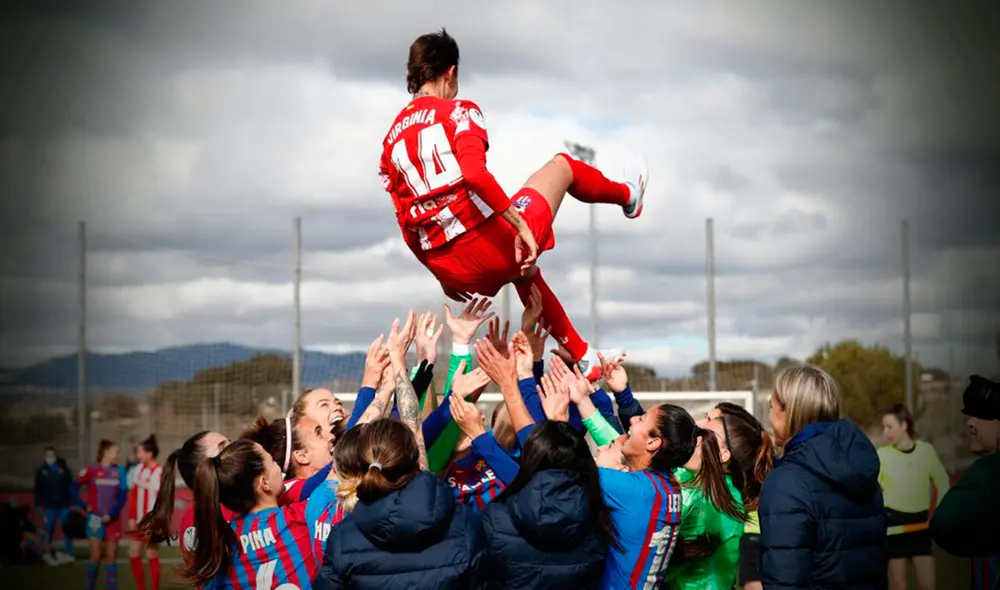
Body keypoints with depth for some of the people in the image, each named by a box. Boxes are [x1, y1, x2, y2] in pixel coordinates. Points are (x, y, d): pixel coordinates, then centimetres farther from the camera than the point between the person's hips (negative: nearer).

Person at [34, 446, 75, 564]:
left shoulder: (63, 468, 2)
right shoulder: (41, 471, 3)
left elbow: (71, 486, 3)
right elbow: (38, 490, 4)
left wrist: (72, 502, -1)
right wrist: (38, 505, -2)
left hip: (64, 505, 0)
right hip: (49, 506, 0)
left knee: (67, 530, 1)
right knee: (49, 531, 1)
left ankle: (69, 553, 9)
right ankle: (50, 554, 11)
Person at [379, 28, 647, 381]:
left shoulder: (391, 142, 12)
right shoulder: (458, 112, -4)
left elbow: (409, 229, 14)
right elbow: (474, 175, -23)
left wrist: (442, 274, 25)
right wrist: (521, 225, -19)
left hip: (455, 271, 6)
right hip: (491, 243, -6)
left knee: (524, 270, 40)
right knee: (561, 165, 21)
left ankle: (582, 356, 41)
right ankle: (627, 196, 49)